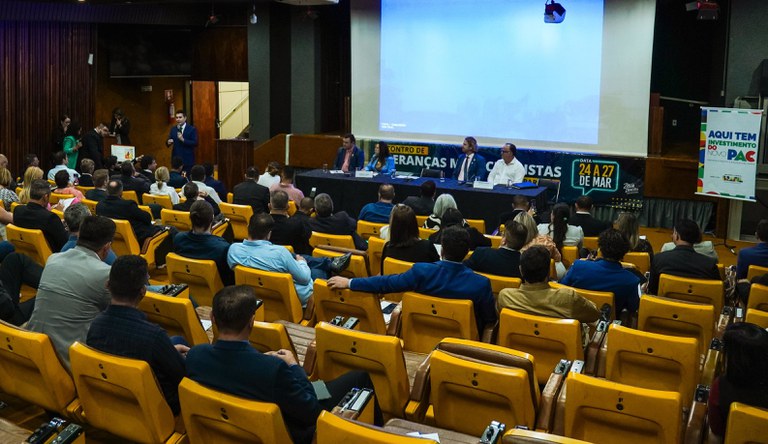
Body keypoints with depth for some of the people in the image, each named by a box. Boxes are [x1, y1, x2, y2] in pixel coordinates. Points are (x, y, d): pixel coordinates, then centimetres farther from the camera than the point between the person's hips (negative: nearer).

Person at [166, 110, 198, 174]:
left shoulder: (192, 129, -3)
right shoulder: (173, 129, 12)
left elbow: (195, 143, -11)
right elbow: (168, 141, 11)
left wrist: (183, 140, -22)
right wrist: (168, 142, -13)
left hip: (188, 160, -4)